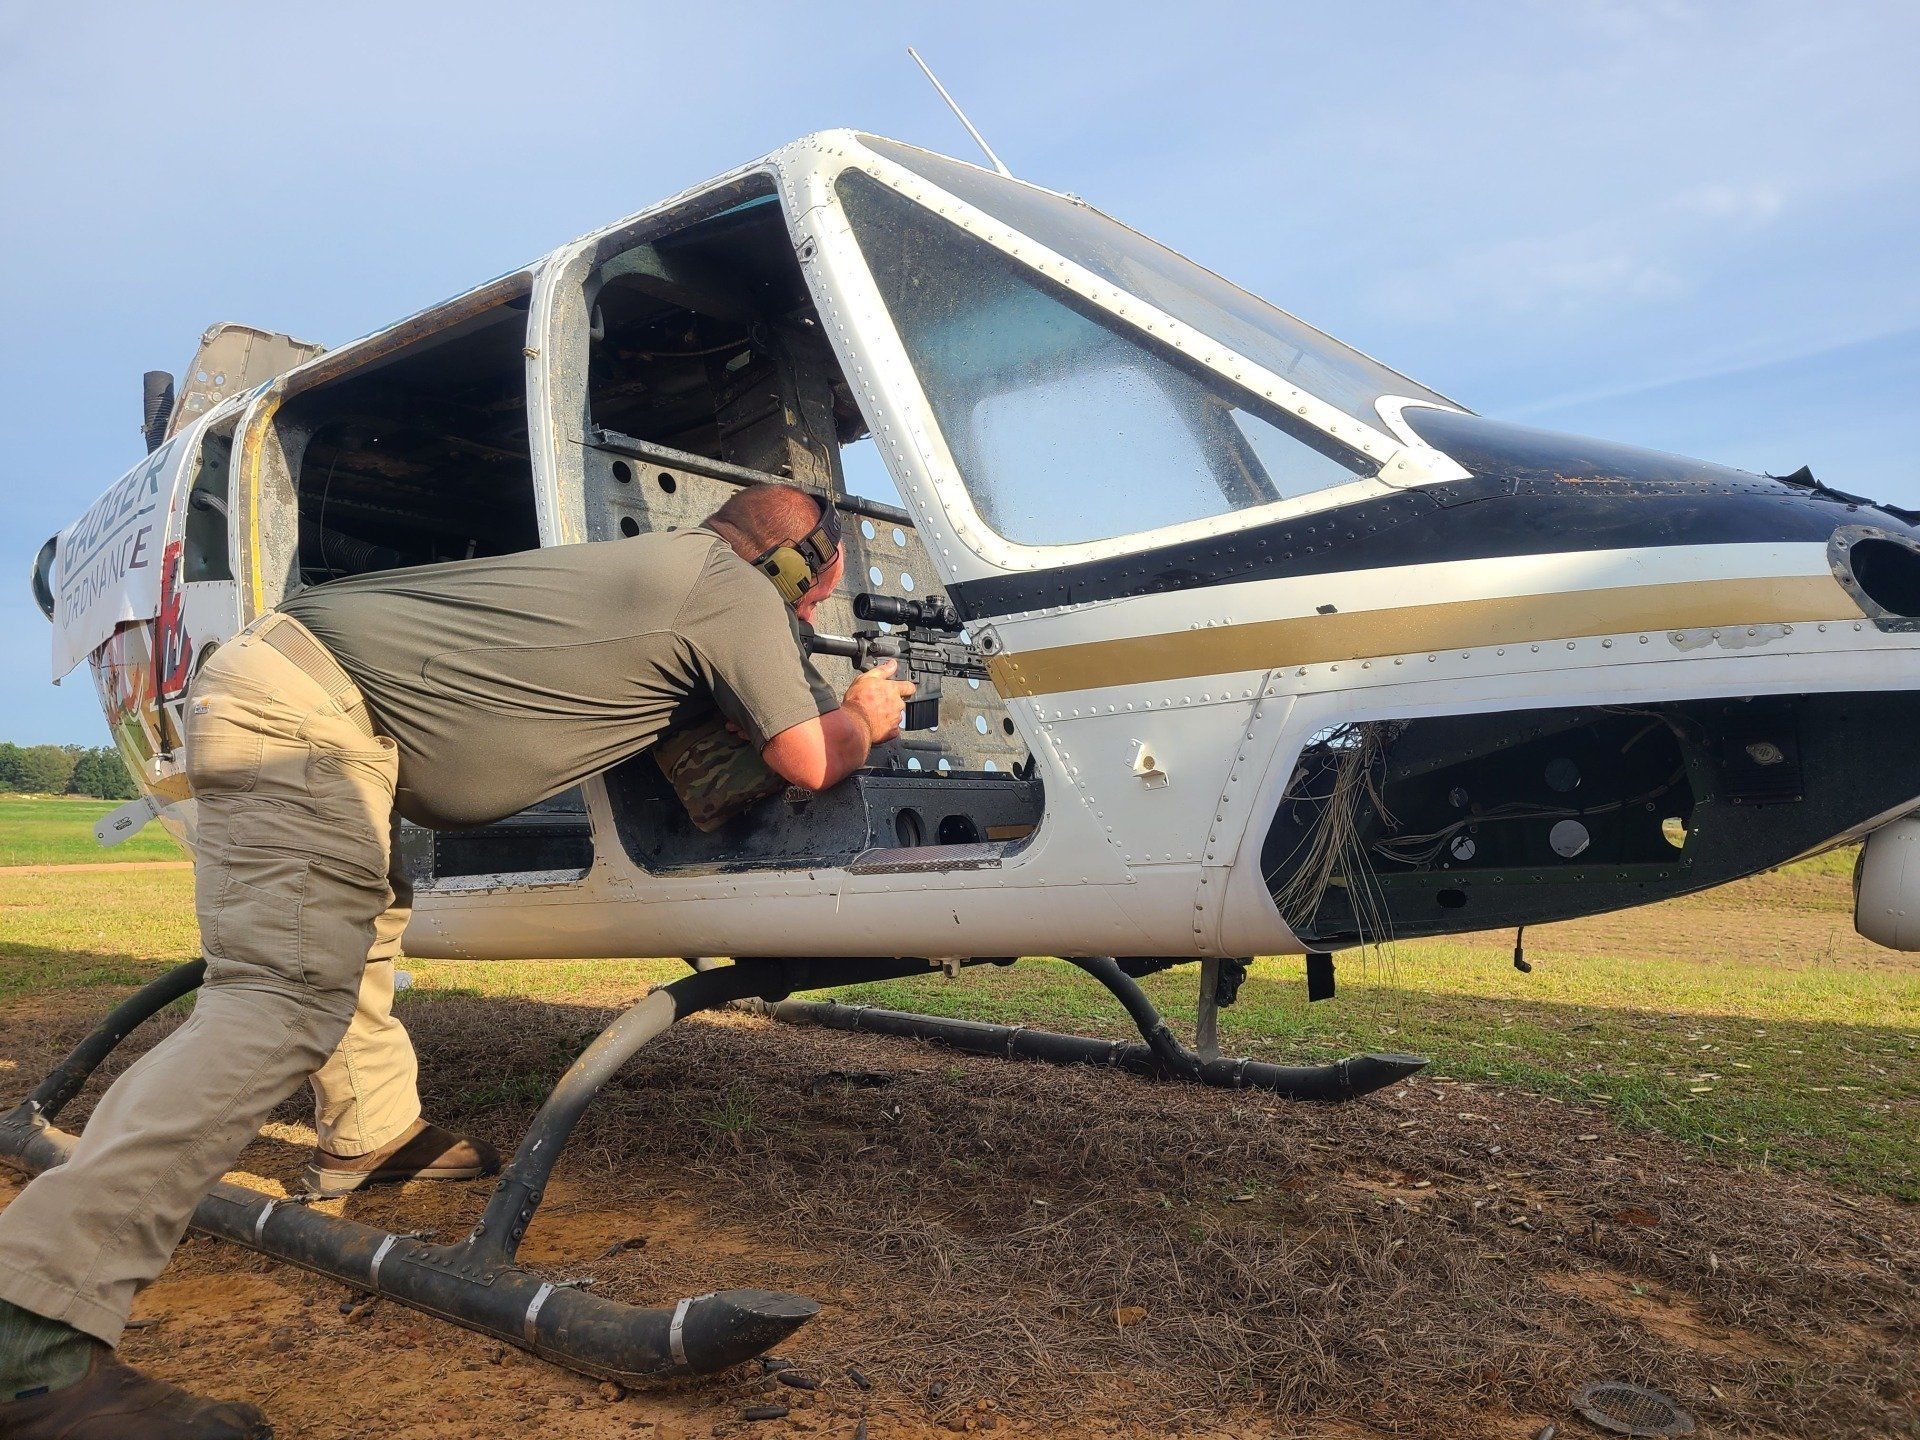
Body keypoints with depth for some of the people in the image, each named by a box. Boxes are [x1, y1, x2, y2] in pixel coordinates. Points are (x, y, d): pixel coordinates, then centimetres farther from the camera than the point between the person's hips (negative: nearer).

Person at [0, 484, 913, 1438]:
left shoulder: (659, 561, 20)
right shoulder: (735, 587, -4)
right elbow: (810, 762, 1)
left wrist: (834, 705, 32)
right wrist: (863, 718, 20)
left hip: (279, 666, 11)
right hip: (305, 714, -11)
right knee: (286, 1001, -19)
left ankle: (371, 1132, 39)